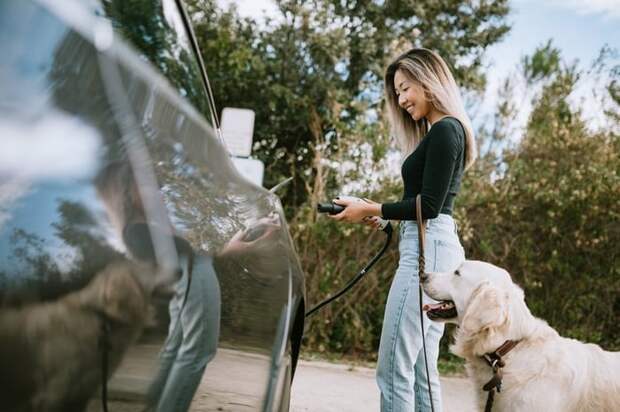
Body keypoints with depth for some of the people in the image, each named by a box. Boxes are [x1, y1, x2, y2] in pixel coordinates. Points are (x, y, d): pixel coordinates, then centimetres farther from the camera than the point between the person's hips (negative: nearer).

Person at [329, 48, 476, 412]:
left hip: (428, 249, -11)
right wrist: (381, 215, 15)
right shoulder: (448, 131, 21)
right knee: (421, 372, 11)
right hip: (437, 248, 11)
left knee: (394, 370, -10)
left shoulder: (443, 130, -8)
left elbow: (429, 204, -15)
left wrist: (371, 210, -9)